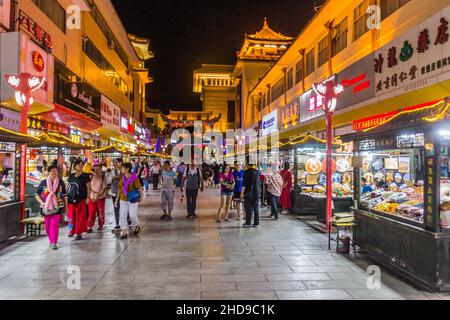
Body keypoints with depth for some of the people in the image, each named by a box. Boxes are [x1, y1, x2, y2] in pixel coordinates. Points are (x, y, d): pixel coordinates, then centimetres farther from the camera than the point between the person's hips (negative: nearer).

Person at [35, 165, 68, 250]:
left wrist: (66, 206, 10)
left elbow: (65, 195, 10)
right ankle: (51, 240, 31)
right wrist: (42, 203, -7)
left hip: (57, 207, -1)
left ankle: (54, 243, -9)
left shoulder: (60, 182, 4)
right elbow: (37, 194, 6)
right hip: (46, 207, 1)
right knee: (47, 225, 9)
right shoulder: (43, 182, 1)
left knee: (54, 224, -11)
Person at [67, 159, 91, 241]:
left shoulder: (85, 176, -4)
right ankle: (72, 231, 27)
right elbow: (67, 186, 16)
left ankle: (79, 233, 9)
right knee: (71, 216, 11)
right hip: (71, 200, 4)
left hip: (80, 200, -4)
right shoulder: (71, 176, 9)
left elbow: (88, 187, -5)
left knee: (80, 217, 1)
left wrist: (87, 197, -11)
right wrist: (66, 196, 11)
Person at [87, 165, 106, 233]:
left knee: (100, 212, 7)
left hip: (101, 197, -1)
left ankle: (100, 226, 22)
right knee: (91, 212, 0)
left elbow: (104, 188, -7)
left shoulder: (103, 177, -4)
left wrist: (98, 195, -17)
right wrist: (93, 192, -14)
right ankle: (89, 227, 9)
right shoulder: (91, 176, 0)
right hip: (92, 197, 1)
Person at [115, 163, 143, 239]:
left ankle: (136, 227, 32)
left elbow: (139, 188, -7)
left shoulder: (134, 178, -14)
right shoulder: (122, 177, 2)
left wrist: (141, 196, -1)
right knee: (123, 216, 2)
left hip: (132, 199, -5)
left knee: (133, 215, 3)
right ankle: (124, 233, 11)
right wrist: (117, 199, 8)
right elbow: (119, 188, 8)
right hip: (123, 199, 5)